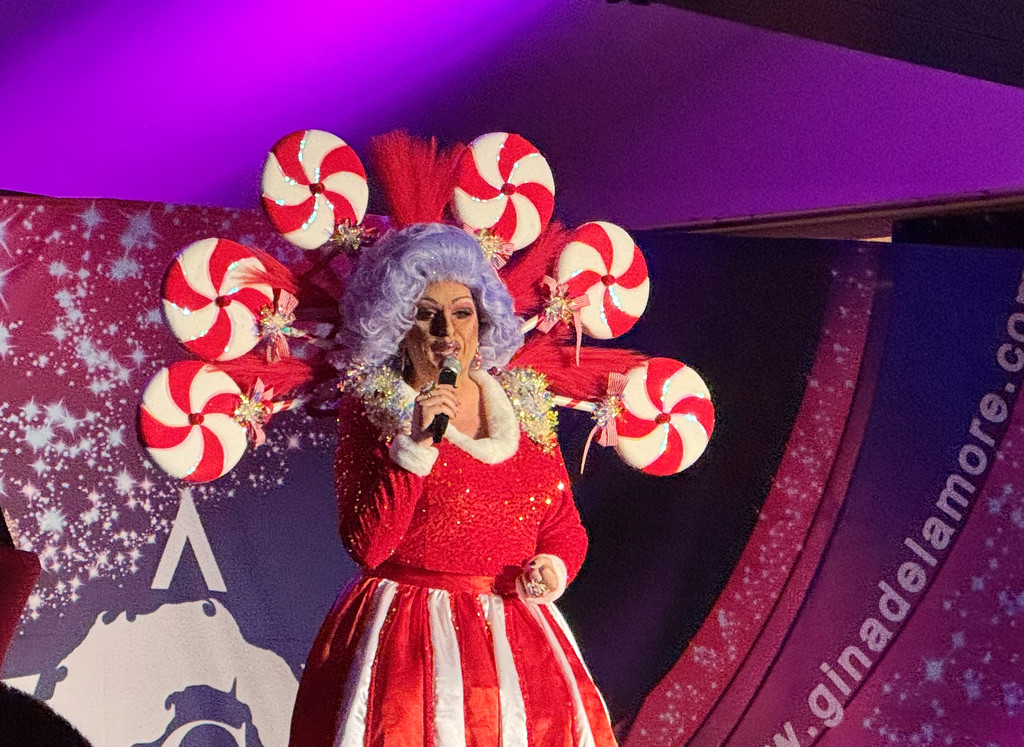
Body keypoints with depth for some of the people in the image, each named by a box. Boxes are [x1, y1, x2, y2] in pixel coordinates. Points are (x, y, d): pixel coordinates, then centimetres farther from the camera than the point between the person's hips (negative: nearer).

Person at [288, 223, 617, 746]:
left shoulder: (522, 408, 11)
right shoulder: (368, 410, 0)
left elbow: (565, 526, 17)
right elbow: (365, 546, -10)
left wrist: (552, 567, -4)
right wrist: (415, 445, -17)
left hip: (516, 635, 3)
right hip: (407, 638, -3)